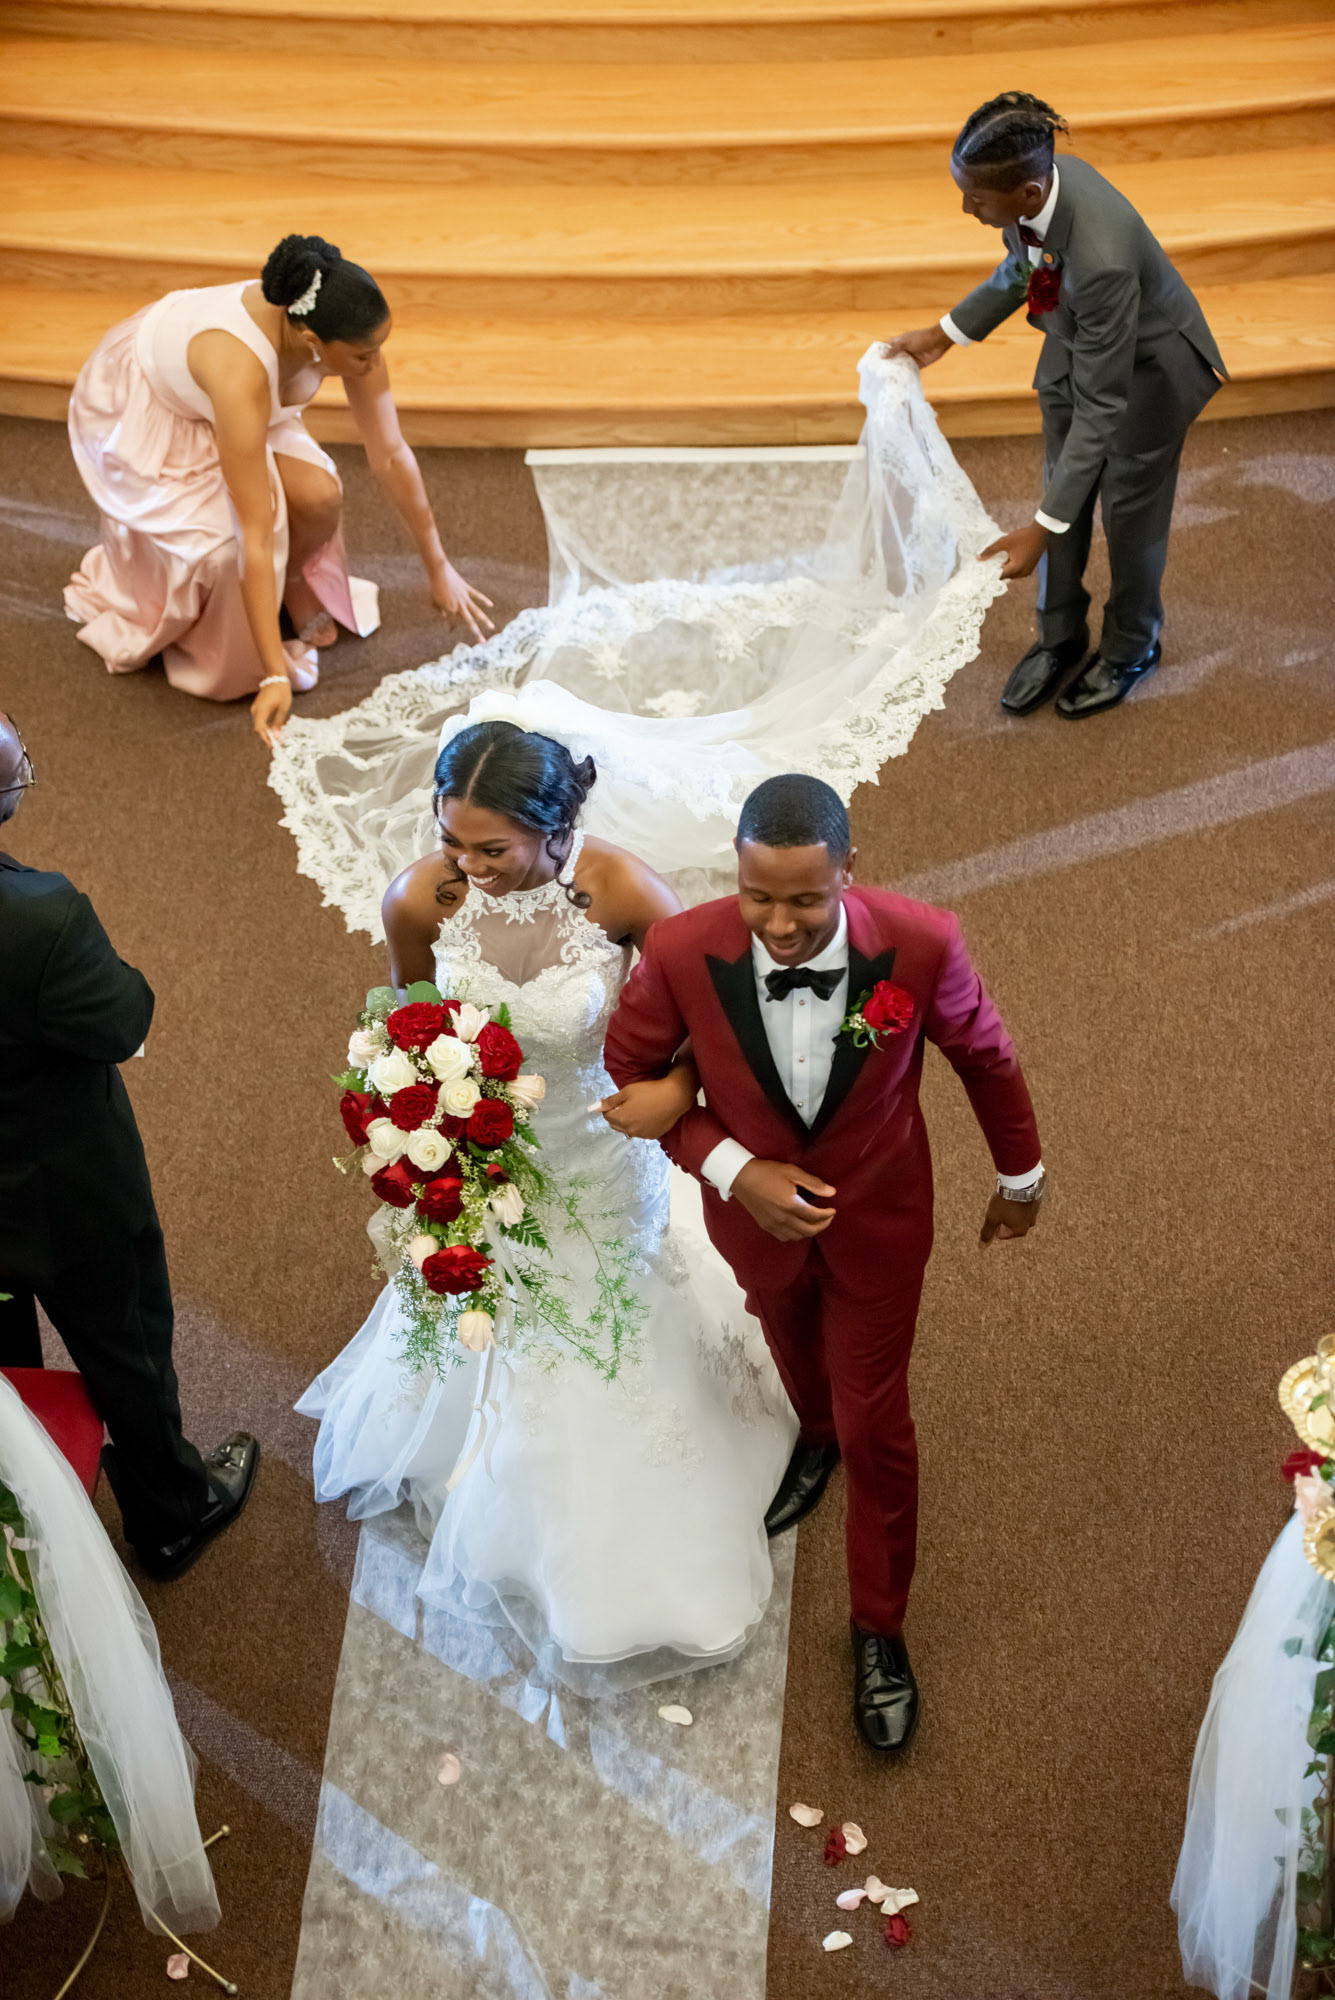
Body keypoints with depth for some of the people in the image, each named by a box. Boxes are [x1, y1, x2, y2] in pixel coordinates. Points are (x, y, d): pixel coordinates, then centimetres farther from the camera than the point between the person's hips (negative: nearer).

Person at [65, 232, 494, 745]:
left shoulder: (343, 331, -27)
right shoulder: (241, 371, -44)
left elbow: (391, 455, -12)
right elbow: (255, 534, -42)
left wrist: (439, 568, -5)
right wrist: (276, 676, -39)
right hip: (134, 410, -5)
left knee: (318, 497, -19)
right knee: (227, 540, -25)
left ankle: (295, 588, 13)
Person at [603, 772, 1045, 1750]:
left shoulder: (921, 945, -33)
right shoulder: (682, 952, -32)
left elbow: (987, 1056, -11)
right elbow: (630, 1071, -12)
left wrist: (1020, 1176, 5)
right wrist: (733, 1171, -24)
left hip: (879, 1219, -1)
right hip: (756, 1208, 1)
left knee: (876, 1426, 13)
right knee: (794, 1347, 32)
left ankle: (880, 1626, 38)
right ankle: (817, 1435, 69)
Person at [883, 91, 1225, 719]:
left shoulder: (1102, 254, -45)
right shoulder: (1028, 181, -23)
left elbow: (1100, 405, -37)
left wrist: (1042, 528, -36)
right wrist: (944, 334, 2)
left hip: (1146, 367, -7)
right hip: (1076, 342, 7)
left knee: (1128, 509, 13)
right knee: (1064, 489, 18)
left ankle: (1131, 649, 40)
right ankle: (1059, 640, 40)